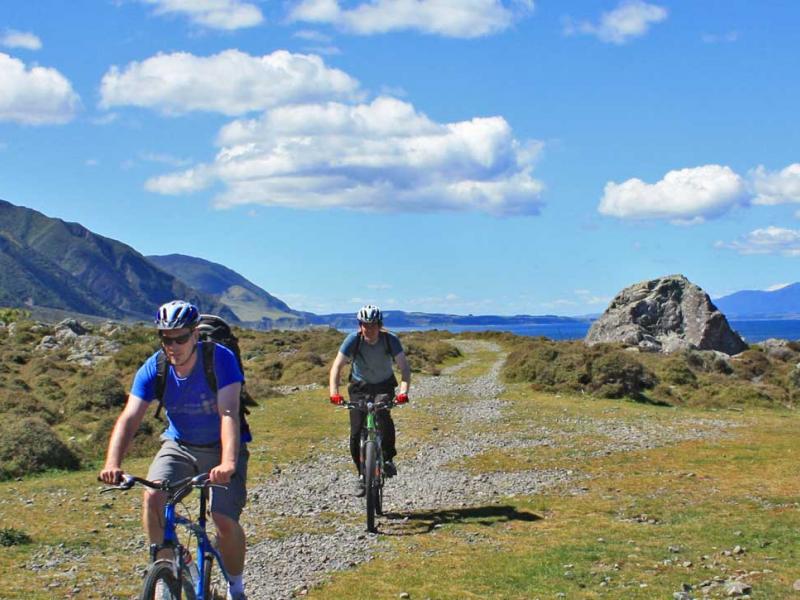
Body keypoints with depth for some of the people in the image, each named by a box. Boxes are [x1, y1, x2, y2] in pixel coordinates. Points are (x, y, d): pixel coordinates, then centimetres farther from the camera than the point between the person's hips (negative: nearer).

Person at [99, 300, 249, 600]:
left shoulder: (221, 359, -24)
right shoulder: (153, 368, -15)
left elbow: (229, 414, -33)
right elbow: (128, 419, -23)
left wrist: (228, 464, -49)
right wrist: (112, 463, -41)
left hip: (220, 447, -3)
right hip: (179, 445, 3)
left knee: (226, 521, -16)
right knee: (153, 497, -24)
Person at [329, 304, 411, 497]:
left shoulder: (390, 340, -22)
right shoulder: (353, 340, -23)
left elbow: (404, 367, -26)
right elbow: (337, 366, -26)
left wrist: (403, 391, -43)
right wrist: (334, 392, -41)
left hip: (384, 385, -1)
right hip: (360, 386, 1)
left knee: (384, 417, -29)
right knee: (356, 432, -10)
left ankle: (388, 458, -6)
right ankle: (362, 474, 8)